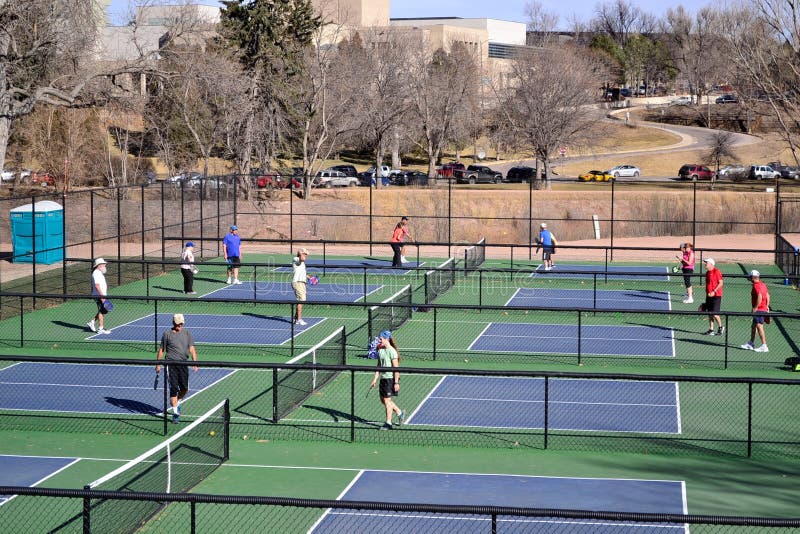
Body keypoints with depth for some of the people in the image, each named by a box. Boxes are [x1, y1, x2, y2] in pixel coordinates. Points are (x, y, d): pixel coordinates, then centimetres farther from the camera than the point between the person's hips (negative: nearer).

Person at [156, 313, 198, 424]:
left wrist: (195, 363, -9)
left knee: (185, 389, 5)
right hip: (171, 364, -3)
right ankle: (175, 413, -3)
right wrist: (158, 364, 6)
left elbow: (192, 349, 3)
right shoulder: (167, 334, 3)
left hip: (183, 364, 3)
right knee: (174, 388, -8)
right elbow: (161, 350, 8)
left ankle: (176, 402, 36)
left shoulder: (187, 334, 9)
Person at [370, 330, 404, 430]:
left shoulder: (392, 351, -16)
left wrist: (396, 382, -19)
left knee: (387, 400, -3)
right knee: (383, 399, 15)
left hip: (390, 378, -9)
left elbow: (396, 368, -17)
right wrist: (375, 379, 11)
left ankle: (388, 423, 8)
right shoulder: (380, 350, 8)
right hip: (383, 378, 9)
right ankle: (399, 413, 33)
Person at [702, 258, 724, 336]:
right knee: (710, 313, 8)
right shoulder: (707, 273, 13)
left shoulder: (717, 272, -11)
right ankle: (711, 330, 13)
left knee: (715, 314, -9)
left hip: (716, 296, -8)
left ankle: (720, 327, 10)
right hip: (709, 296, 8)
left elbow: (720, 283, -14)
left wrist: (714, 292, -20)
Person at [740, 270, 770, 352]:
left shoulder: (756, 286, -15)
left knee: (759, 327, -10)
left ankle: (764, 346, -12)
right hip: (764, 309, 10)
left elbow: (759, 297, -25)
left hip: (759, 310, -10)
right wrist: (767, 306, 20)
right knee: (753, 326, 19)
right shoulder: (763, 285, 13)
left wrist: (755, 308, -20)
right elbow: (767, 296, 16)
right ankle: (751, 344, 29)